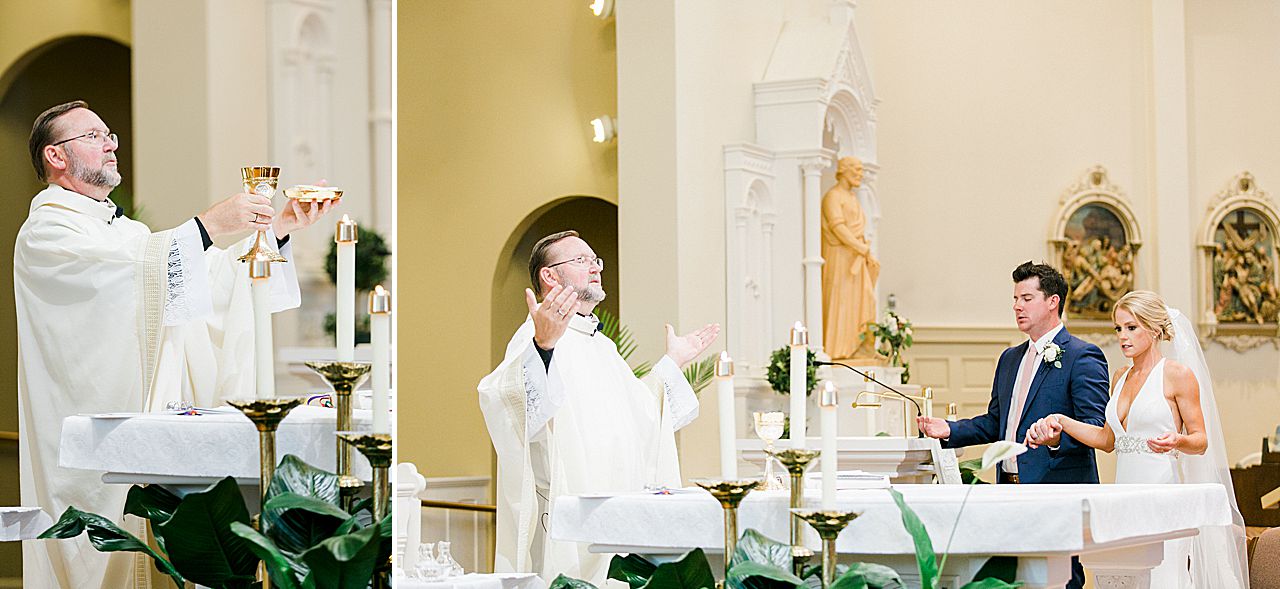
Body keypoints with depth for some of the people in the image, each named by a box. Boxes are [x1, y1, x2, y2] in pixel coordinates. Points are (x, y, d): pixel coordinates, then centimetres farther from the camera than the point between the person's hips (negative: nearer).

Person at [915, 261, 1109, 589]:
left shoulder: (1082, 357, -6)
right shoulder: (1010, 359, 21)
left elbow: (1095, 427, -14)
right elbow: (994, 422, 24)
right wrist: (950, 431, 7)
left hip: (1058, 492, -8)